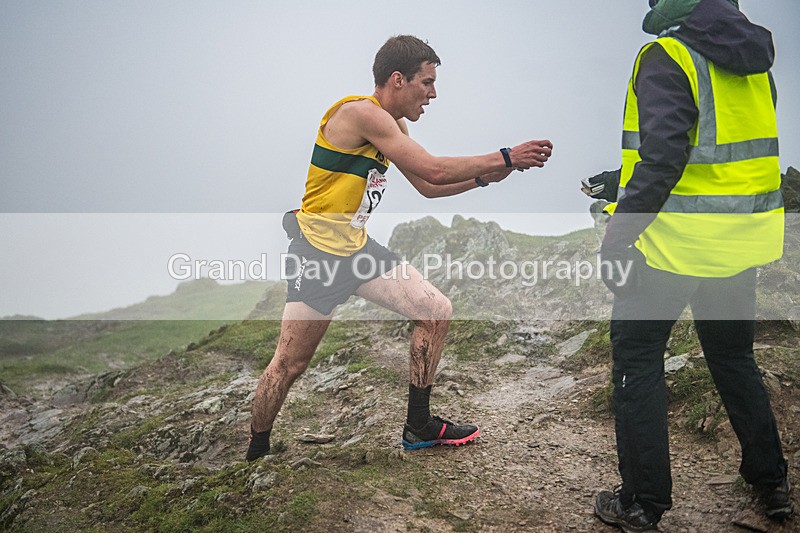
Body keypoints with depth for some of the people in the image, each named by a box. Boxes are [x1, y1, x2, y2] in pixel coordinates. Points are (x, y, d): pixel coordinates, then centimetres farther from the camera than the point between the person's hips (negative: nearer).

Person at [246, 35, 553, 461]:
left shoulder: (392, 125, 11)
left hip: (357, 247, 9)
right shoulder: (361, 112, -19)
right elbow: (434, 171, -22)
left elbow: (427, 186, 17)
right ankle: (255, 454, 16)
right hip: (318, 250, -9)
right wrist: (504, 158, -14)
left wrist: (485, 176, 5)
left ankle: (419, 427, 15)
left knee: (436, 312, 4)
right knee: (289, 365, -5)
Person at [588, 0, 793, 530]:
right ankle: (772, 483, 30)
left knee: (637, 357, 7)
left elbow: (663, 157, -25)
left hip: (674, 243, -7)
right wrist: (622, 183, 20)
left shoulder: (668, 57, -14)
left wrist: (618, 234, -20)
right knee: (733, 357, 23)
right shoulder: (754, 63, 10)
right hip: (741, 241, 7)